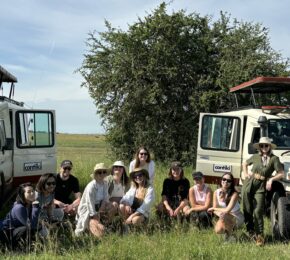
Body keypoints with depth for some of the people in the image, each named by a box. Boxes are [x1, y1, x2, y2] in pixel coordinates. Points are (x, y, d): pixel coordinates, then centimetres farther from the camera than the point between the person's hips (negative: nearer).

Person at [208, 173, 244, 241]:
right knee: (218, 230, -22)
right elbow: (215, 209, -6)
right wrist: (219, 213, -30)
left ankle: (229, 235, -8)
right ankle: (229, 228, 14)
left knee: (224, 216, -36)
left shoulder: (234, 194, -26)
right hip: (226, 218, 5)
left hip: (237, 218, -4)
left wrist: (213, 208, -19)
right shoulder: (216, 192, -10)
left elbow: (227, 210, -32)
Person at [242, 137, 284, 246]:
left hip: (261, 187, -3)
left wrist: (271, 179, -13)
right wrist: (245, 173, 12)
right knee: (247, 209, 7)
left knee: (258, 211, -6)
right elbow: (245, 163, 26)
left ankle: (259, 236, 4)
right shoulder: (255, 157, 9)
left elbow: (281, 174, -2)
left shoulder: (274, 159, 0)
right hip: (249, 184, 3)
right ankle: (250, 229, 25)